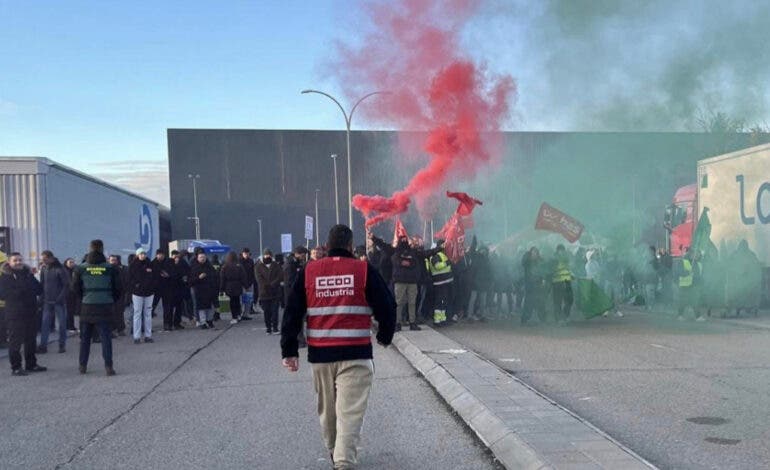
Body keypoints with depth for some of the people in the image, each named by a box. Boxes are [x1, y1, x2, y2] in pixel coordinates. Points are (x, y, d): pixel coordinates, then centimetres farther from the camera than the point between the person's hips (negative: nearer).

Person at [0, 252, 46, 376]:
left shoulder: (28, 274, 13)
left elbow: (39, 290, 12)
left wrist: (30, 290, -7)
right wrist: (19, 292, -16)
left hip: (31, 313, 6)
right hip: (14, 314, -6)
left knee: (31, 340, 12)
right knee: (15, 341, -3)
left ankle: (31, 364, 22)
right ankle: (16, 367, 3)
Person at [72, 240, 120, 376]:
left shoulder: (81, 268, -2)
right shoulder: (109, 268, -5)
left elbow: (75, 287, 4)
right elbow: (117, 288, 1)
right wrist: (112, 300, 15)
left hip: (87, 307, 2)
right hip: (105, 307, -2)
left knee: (85, 338, 14)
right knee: (106, 337, 1)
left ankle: (83, 365, 21)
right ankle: (108, 366, -4)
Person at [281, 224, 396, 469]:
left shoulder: (308, 271, 5)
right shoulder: (364, 270, -2)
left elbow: (292, 313, 5)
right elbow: (386, 307, 0)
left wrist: (289, 350, 8)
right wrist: (385, 336, 18)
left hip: (319, 353, 3)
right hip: (356, 353, -3)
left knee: (327, 409, 20)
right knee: (350, 411, -3)